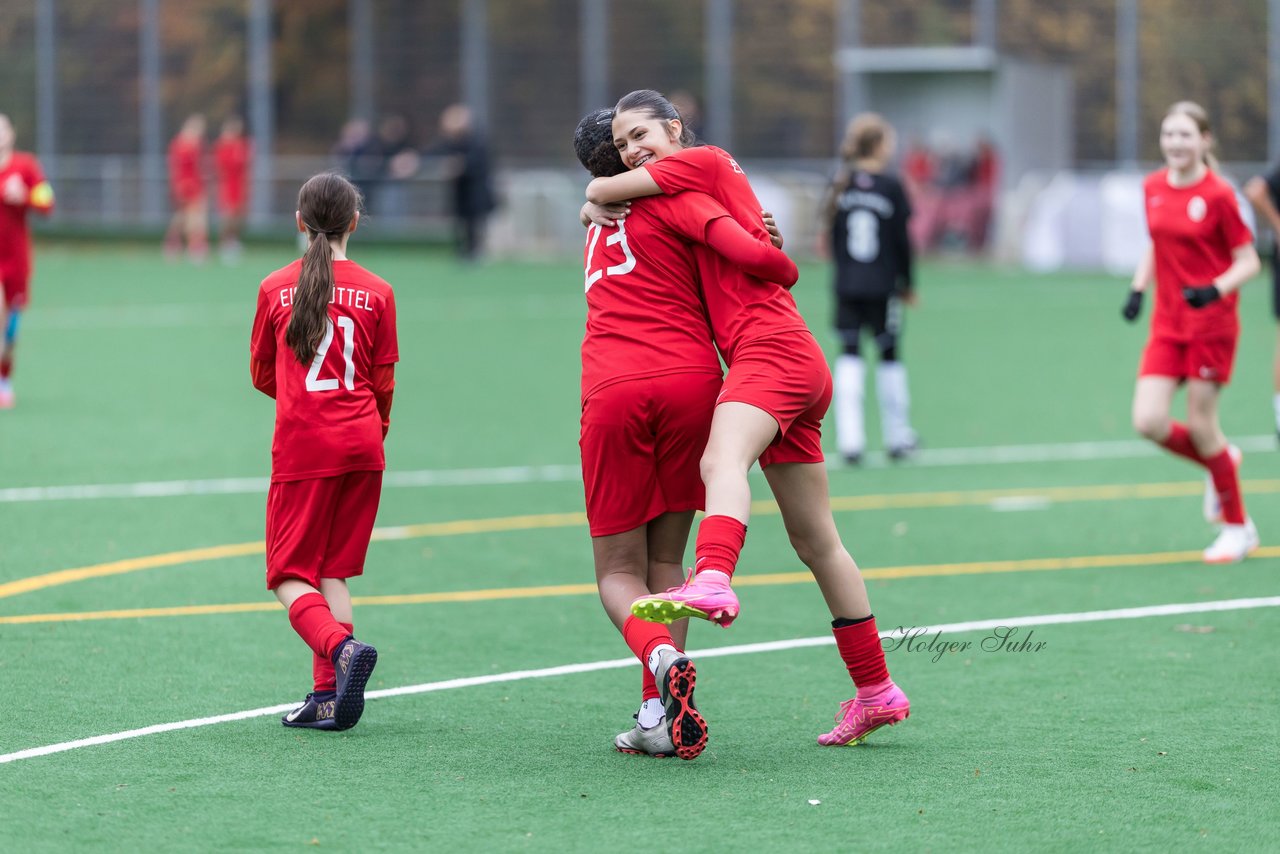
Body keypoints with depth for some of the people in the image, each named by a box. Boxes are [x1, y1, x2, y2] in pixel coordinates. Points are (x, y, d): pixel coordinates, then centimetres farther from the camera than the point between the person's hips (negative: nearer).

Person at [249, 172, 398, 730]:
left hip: (301, 449, -2)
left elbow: (262, 375, 11)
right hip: (361, 446, 2)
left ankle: (340, 645, -25)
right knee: (333, 571, 11)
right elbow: (383, 382, 8)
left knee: (289, 576, 3)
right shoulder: (377, 293, 1)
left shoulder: (275, 289, 0)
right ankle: (328, 695, 3)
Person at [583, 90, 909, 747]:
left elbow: (599, 193, -4)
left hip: (771, 348, -10)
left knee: (722, 461, -36)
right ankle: (875, 691, 18)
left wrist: (601, 198, 16)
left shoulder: (705, 162, 0)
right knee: (815, 541, 13)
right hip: (799, 370, 10)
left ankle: (712, 582, -65)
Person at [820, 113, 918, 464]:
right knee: (889, 356, 9)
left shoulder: (840, 185, 2)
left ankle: (849, 439, -5)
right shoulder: (890, 186, -8)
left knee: (850, 356, 4)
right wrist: (907, 284, 6)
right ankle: (898, 437, 18)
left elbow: (832, 237, 5)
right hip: (882, 286, -3)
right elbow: (902, 241, -6)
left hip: (846, 286, 3)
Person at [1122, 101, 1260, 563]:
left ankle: (1238, 528, 16)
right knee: (1149, 422, -7)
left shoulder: (1218, 195, -12)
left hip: (1211, 324, -5)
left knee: (1201, 426, -2)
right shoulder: (1153, 188, 5)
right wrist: (1138, 289, 6)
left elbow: (1248, 261, -9)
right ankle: (1219, 465, 24)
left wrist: (1215, 290, -25)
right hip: (1167, 325, 5)